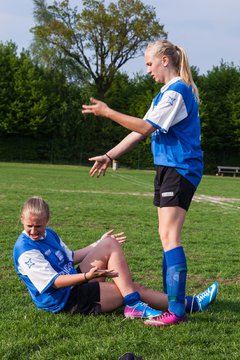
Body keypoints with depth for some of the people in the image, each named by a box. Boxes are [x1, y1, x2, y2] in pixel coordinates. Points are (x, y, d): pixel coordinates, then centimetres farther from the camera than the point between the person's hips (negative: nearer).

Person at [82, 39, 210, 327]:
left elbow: (146, 127, -19)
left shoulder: (177, 91, -14)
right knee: (167, 236, 12)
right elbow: (141, 131, 19)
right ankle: (170, 298, 19)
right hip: (167, 168, 10)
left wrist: (107, 113, -14)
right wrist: (109, 156, 15)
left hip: (180, 169, -10)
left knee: (169, 236, -15)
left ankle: (176, 311, -17)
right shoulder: (165, 93, 19)